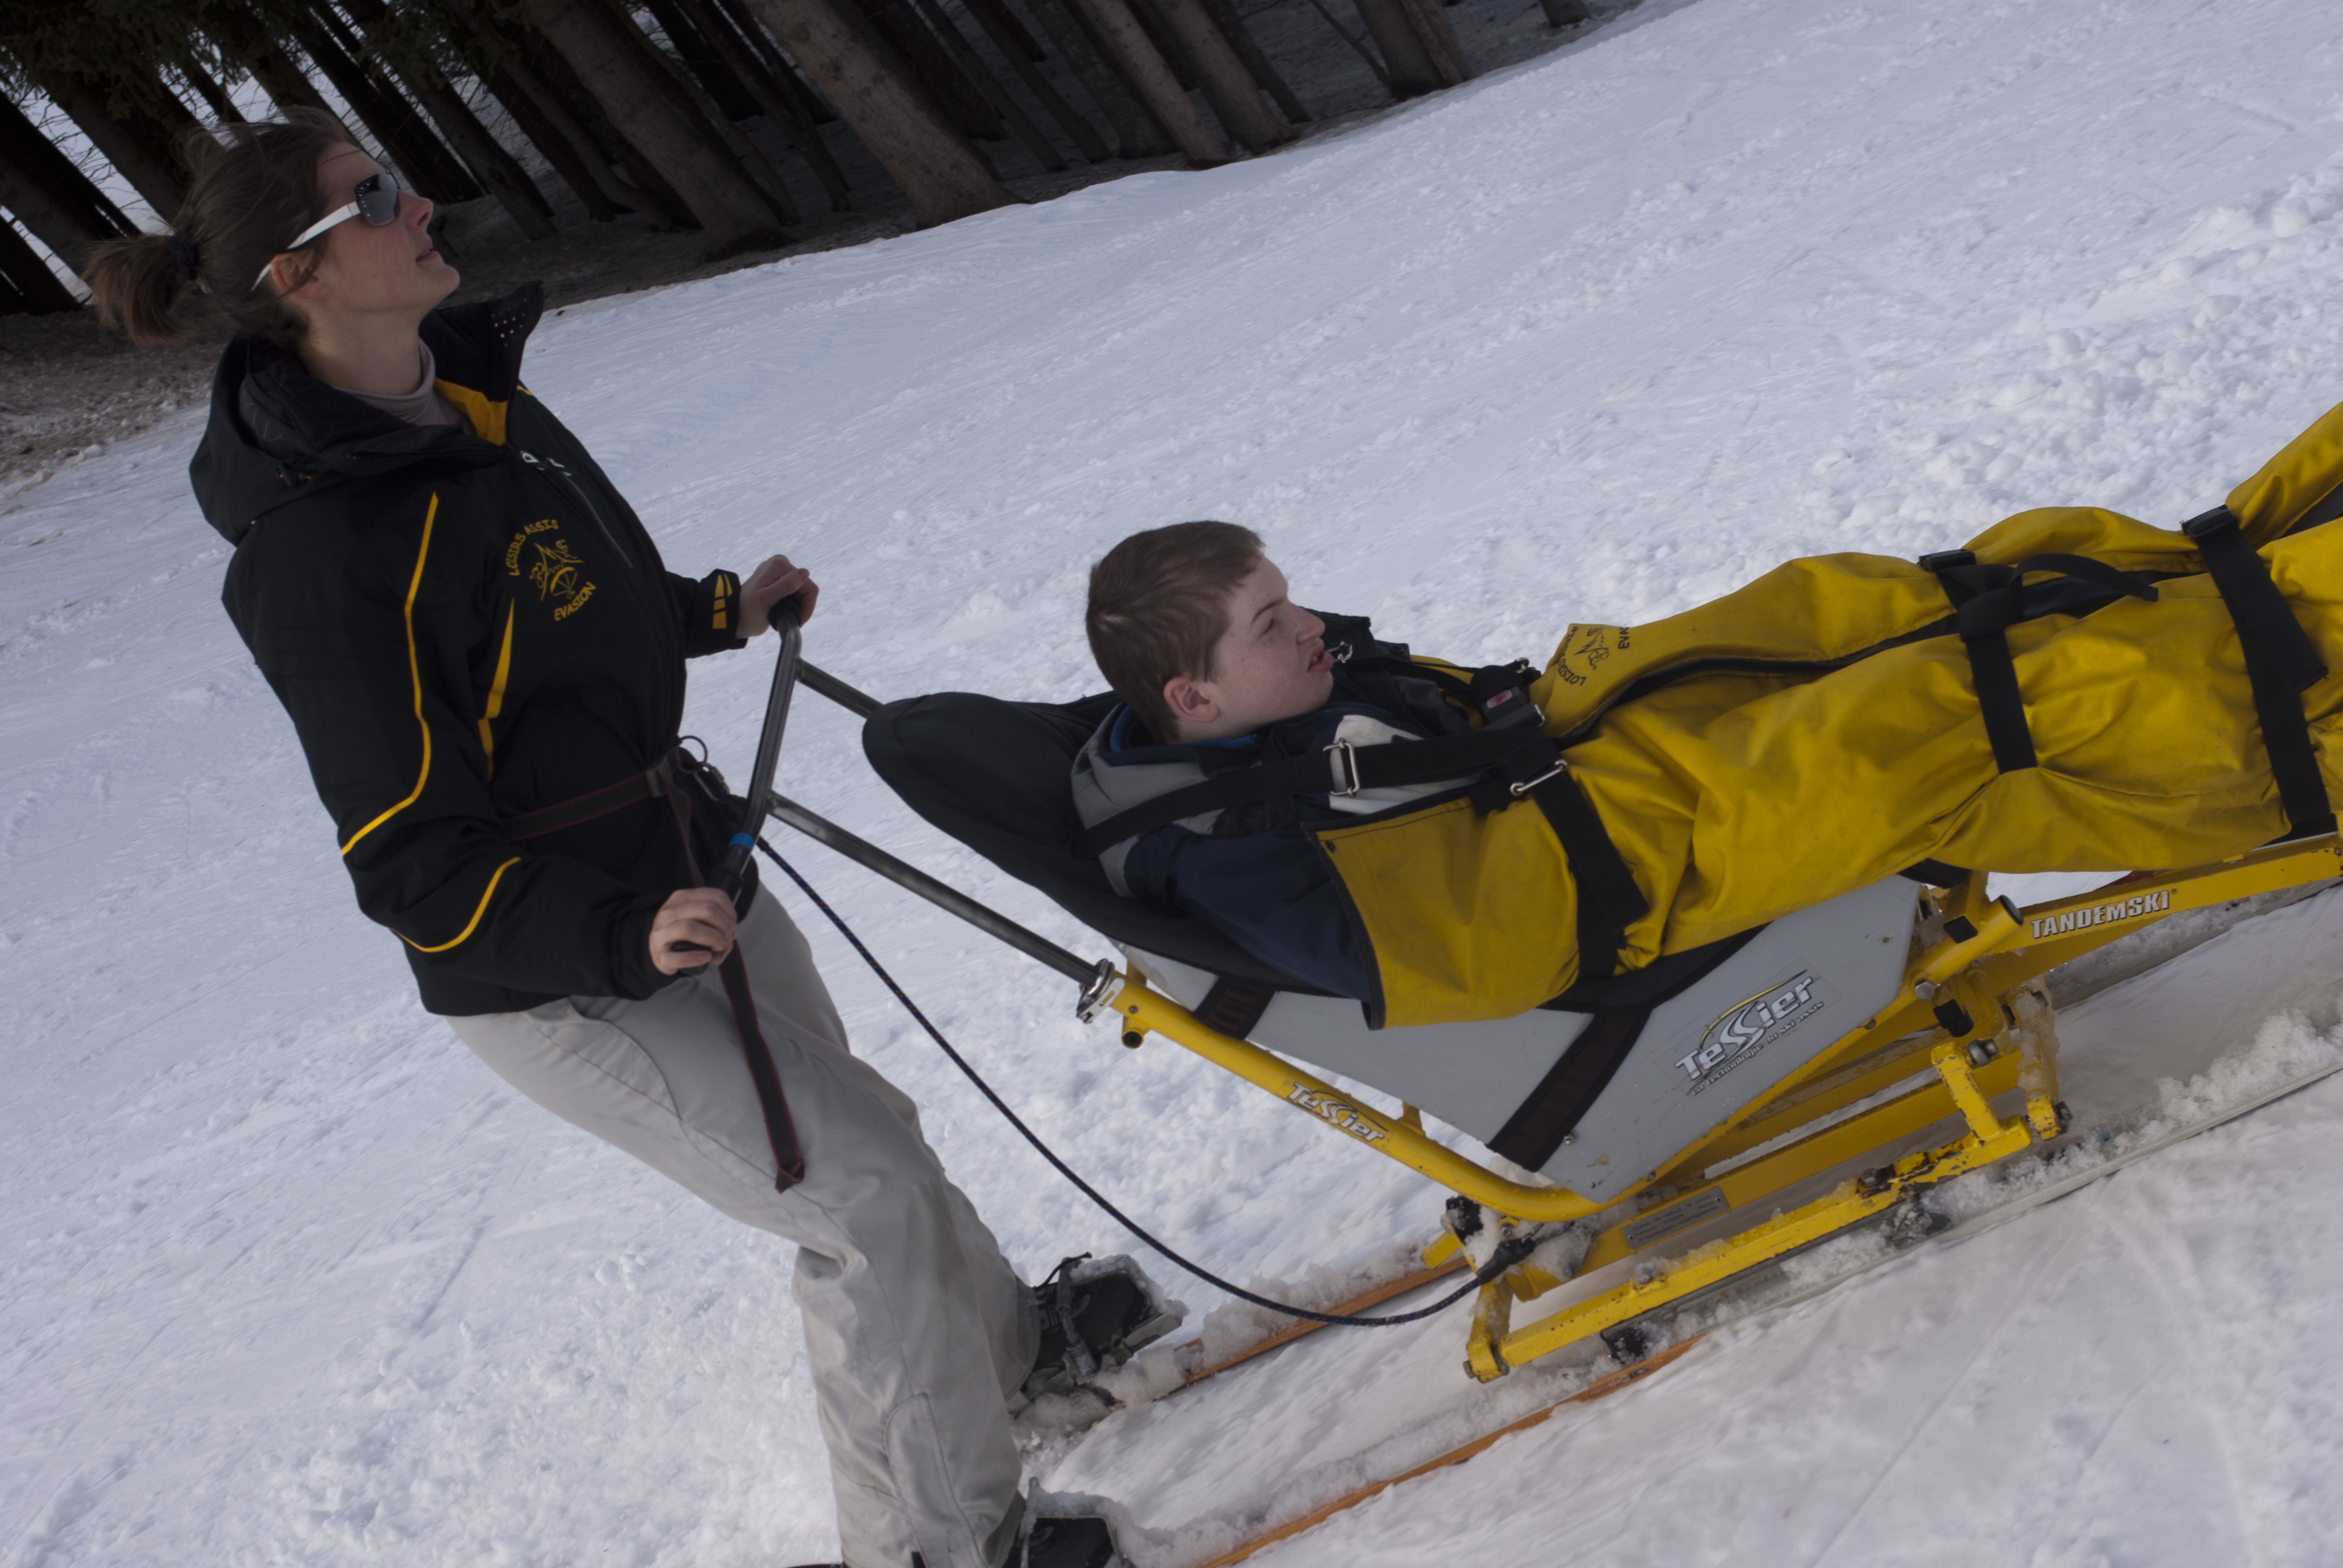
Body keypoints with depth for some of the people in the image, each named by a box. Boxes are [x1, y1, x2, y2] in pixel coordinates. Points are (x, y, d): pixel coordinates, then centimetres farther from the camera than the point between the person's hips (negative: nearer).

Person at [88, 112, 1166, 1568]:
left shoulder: (475, 394, 0)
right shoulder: (316, 551, -27)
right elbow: (413, 866, -24)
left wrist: (723, 609, 11)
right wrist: (623, 940, -35)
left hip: (678, 874, 8)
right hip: (555, 979, -8)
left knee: (862, 1128, 20)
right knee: (861, 1189, -7)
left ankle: (1009, 1340, 46)